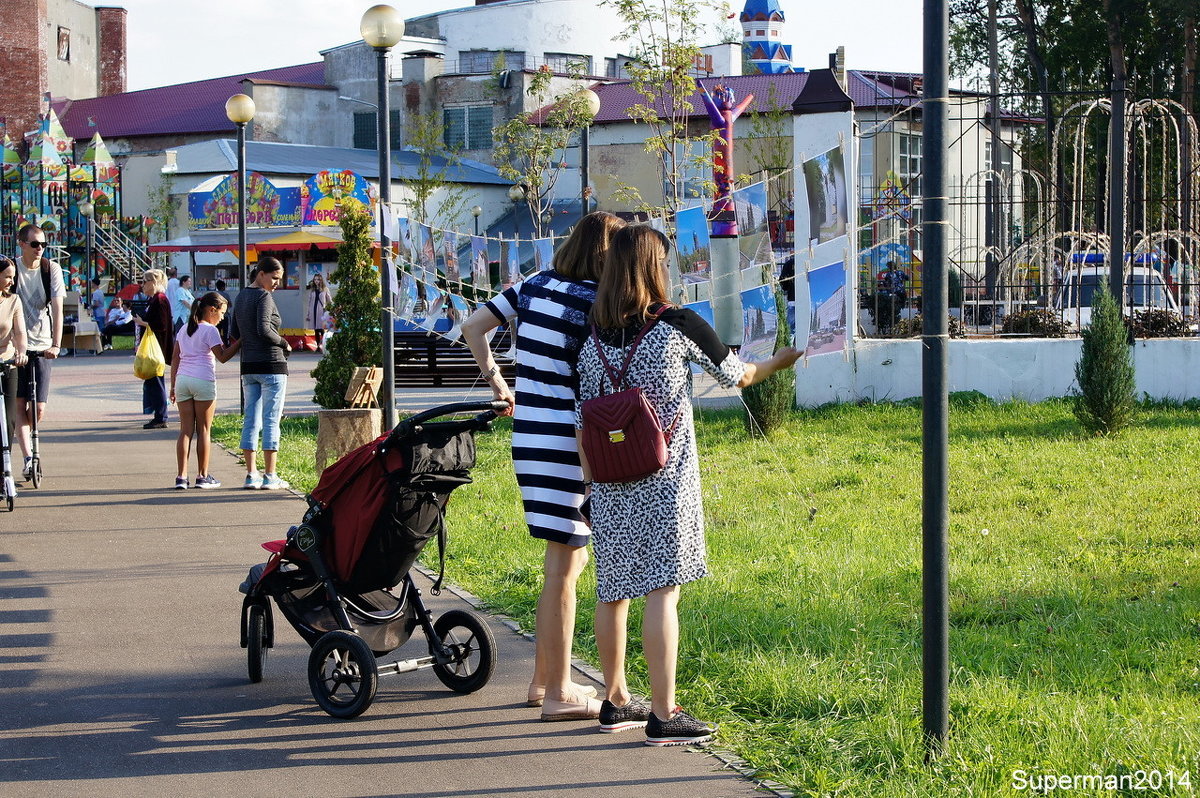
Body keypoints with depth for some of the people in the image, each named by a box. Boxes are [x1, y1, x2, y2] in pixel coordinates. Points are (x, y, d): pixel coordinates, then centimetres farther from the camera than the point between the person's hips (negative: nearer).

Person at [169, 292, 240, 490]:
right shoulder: (210, 330, -6)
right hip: (203, 381, -6)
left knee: (186, 429, 5)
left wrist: (173, 385, 17)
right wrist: (239, 342, -4)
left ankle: (182, 476, -1)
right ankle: (202, 476, 7)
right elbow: (223, 357, -10)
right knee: (204, 430, 4)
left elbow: (175, 358, 14)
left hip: (182, 379, 6)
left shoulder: (184, 330, 15)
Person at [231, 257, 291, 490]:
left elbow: (234, 333, 16)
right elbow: (264, 329, -21)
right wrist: (284, 343, -7)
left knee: (251, 420, 8)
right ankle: (270, 476, -1)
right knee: (271, 420, -3)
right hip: (272, 365, -7)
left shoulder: (241, 296, 13)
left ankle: (251, 475, 7)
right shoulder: (264, 296, -11)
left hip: (249, 366, 7)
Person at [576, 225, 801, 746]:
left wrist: (591, 474, 16)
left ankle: (615, 701, 26)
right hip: (663, 480, -5)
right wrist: (784, 360, 25)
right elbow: (738, 376, 7)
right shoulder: (679, 326, -6)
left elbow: (584, 416, 6)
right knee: (663, 590, -5)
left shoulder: (595, 339, 5)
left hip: (610, 484, 5)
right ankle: (663, 716, -5)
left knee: (613, 589, 14)